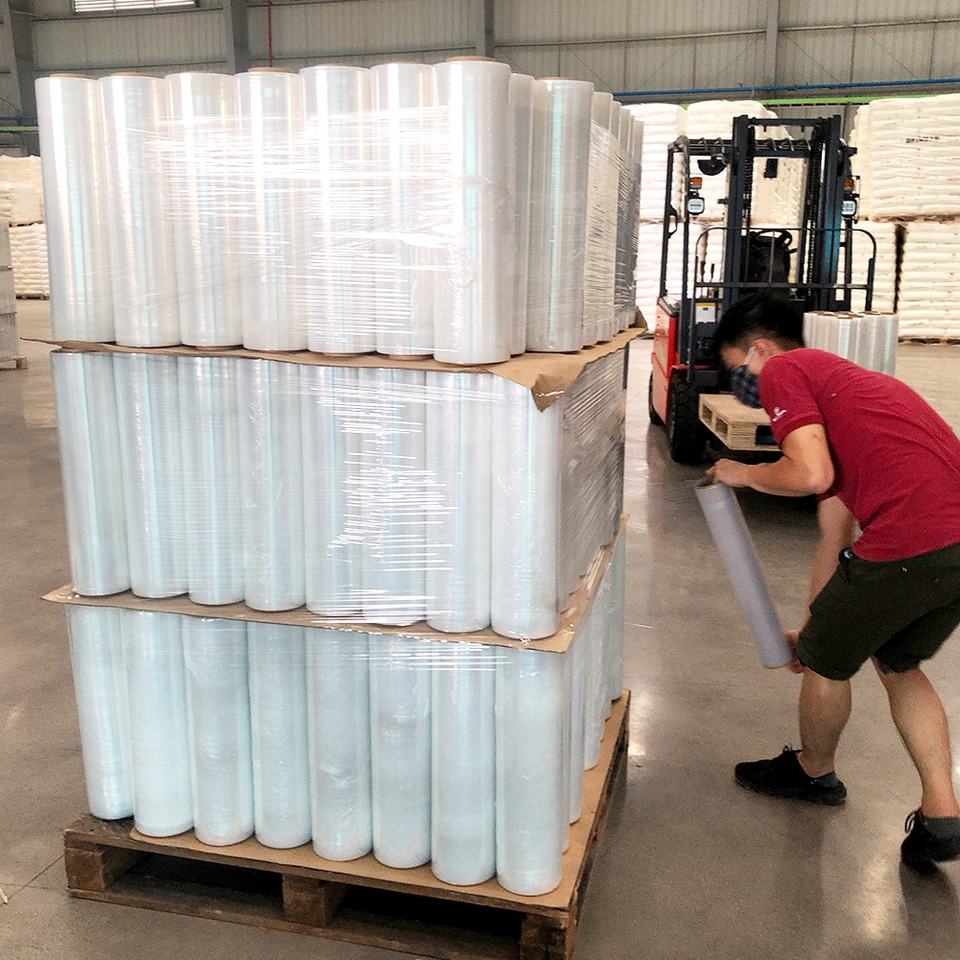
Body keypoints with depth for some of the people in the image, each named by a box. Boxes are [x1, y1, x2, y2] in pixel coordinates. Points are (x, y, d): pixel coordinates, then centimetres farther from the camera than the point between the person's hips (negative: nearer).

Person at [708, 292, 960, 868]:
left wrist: (743, 474, 7)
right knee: (898, 664, 30)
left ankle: (815, 772, 43)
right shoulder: (837, 379, 29)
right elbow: (835, 537, 30)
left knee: (826, 663, 17)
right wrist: (816, 627, 36)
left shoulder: (784, 370, 3)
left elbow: (811, 475, -15)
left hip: (908, 545, -9)